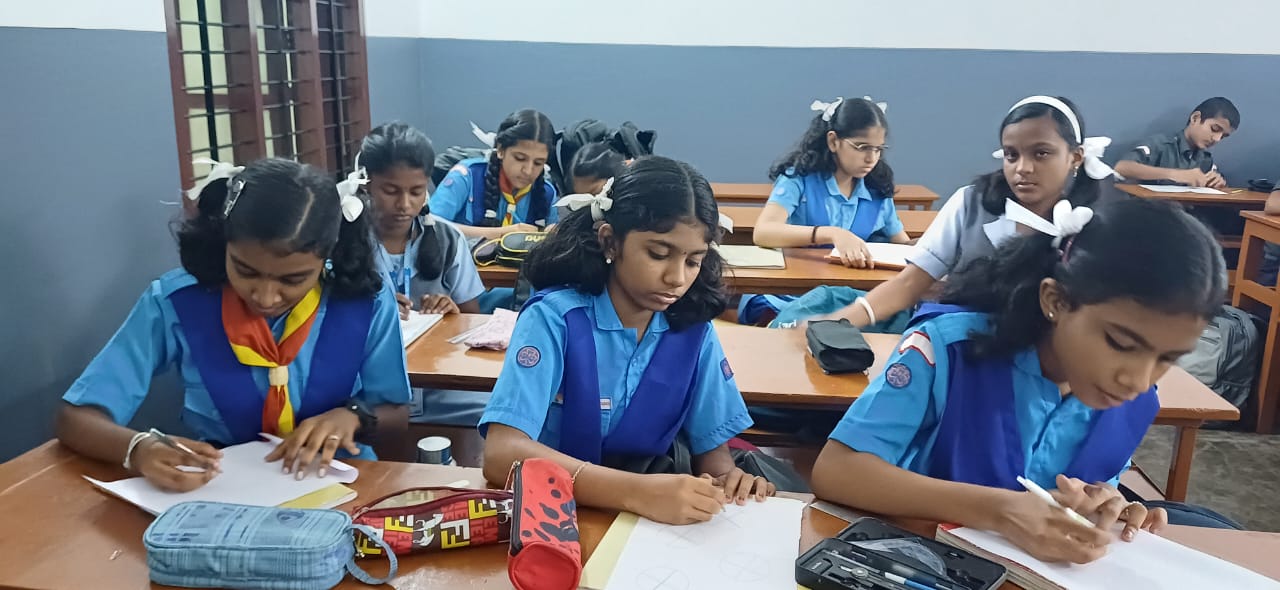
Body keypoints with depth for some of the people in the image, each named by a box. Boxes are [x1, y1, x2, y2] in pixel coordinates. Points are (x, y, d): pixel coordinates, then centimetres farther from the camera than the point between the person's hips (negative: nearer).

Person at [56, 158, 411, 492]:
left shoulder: (367, 303, -12)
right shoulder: (175, 302, -12)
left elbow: (395, 412, 1)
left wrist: (351, 416, -19)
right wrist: (141, 450, -26)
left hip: (336, 485, 0)